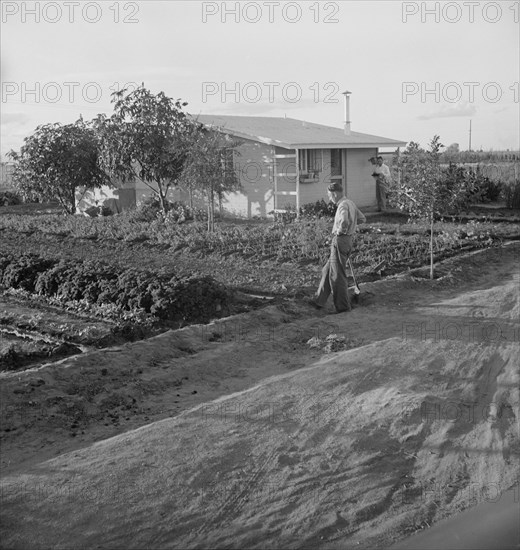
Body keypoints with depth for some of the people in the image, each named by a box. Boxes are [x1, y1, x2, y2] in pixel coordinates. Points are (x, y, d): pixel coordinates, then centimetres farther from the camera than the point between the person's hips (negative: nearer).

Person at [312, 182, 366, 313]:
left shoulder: (343, 205, -18)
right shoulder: (351, 204, 12)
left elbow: (344, 221, -37)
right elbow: (362, 219, 23)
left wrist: (340, 231, -18)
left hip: (340, 240, -10)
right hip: (348, 240, 10)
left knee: (337, 275, -1)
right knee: (327, 271, 16)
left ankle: (343, 306, 6)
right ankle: (320, 300, 23)